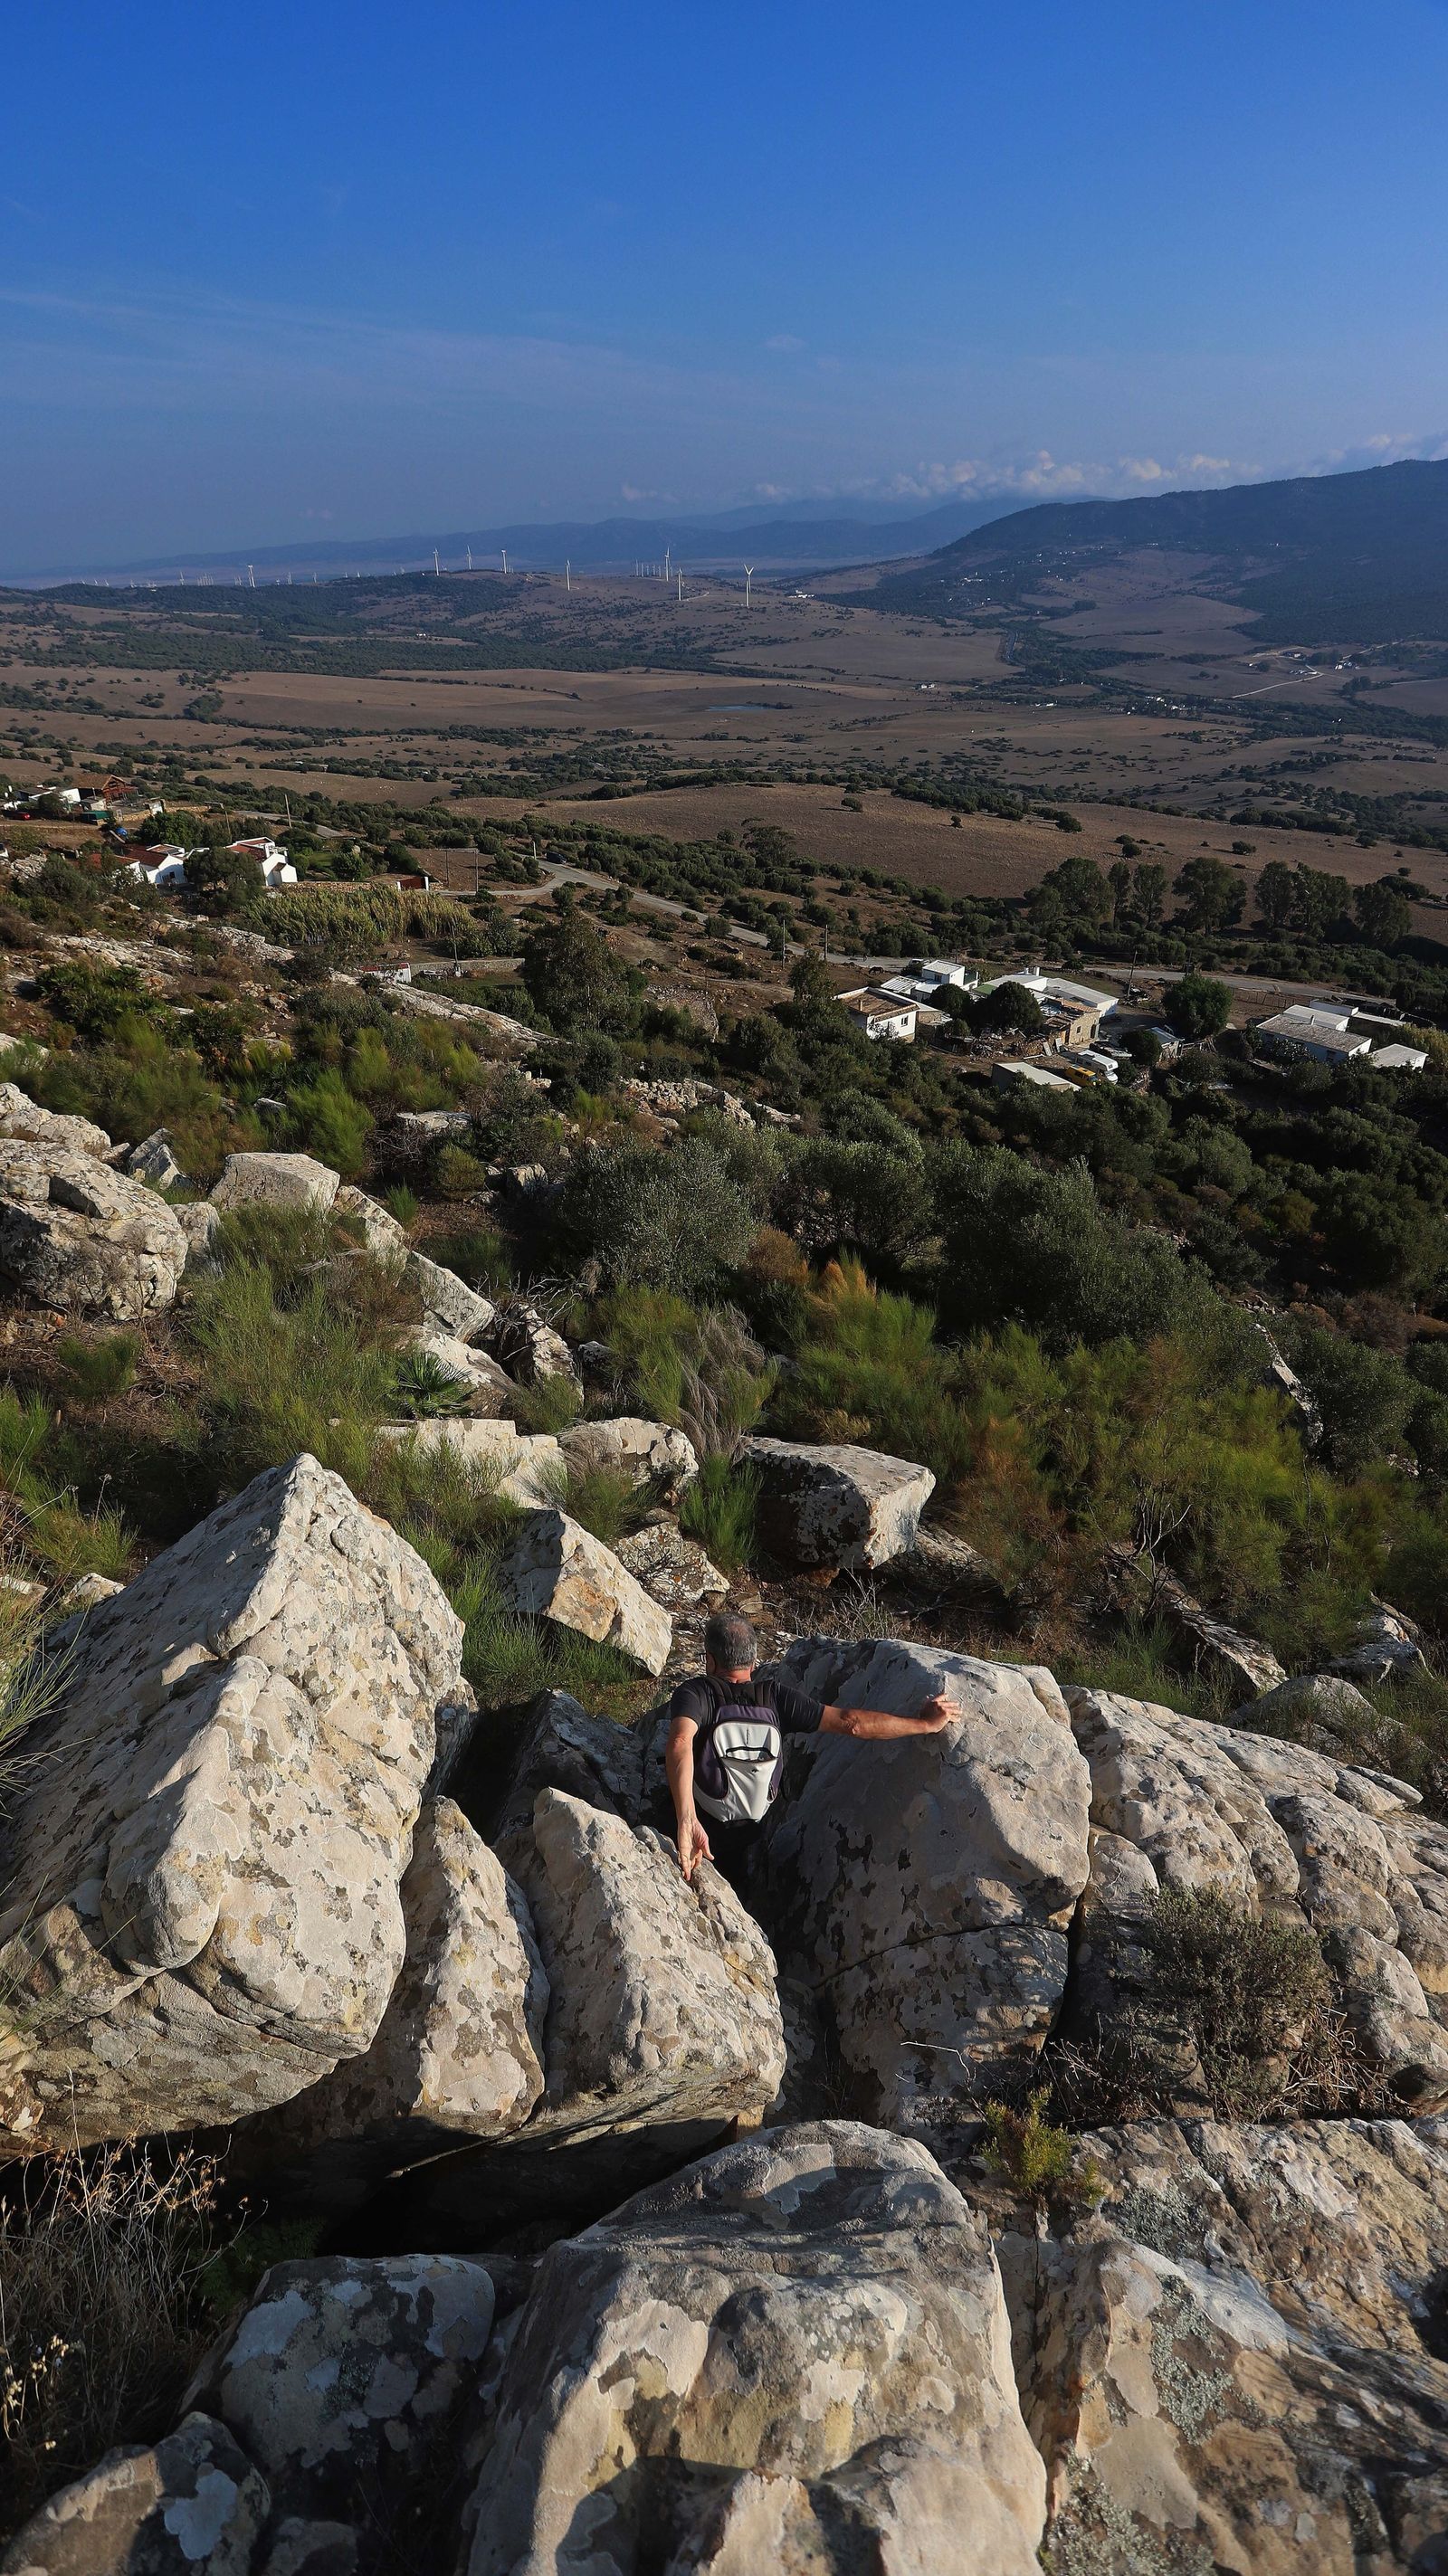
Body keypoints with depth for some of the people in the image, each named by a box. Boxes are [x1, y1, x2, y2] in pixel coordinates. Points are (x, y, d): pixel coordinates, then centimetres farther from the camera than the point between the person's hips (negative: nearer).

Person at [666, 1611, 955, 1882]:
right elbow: (850, 1722, -19)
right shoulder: (775, 1696, -16)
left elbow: (679, 1744, -46)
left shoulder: (694, 1693, -25)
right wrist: (924, 1723, -10)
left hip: (699, 1830, -3)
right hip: (751, 1833, 3)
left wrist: (686, 1823, -52)